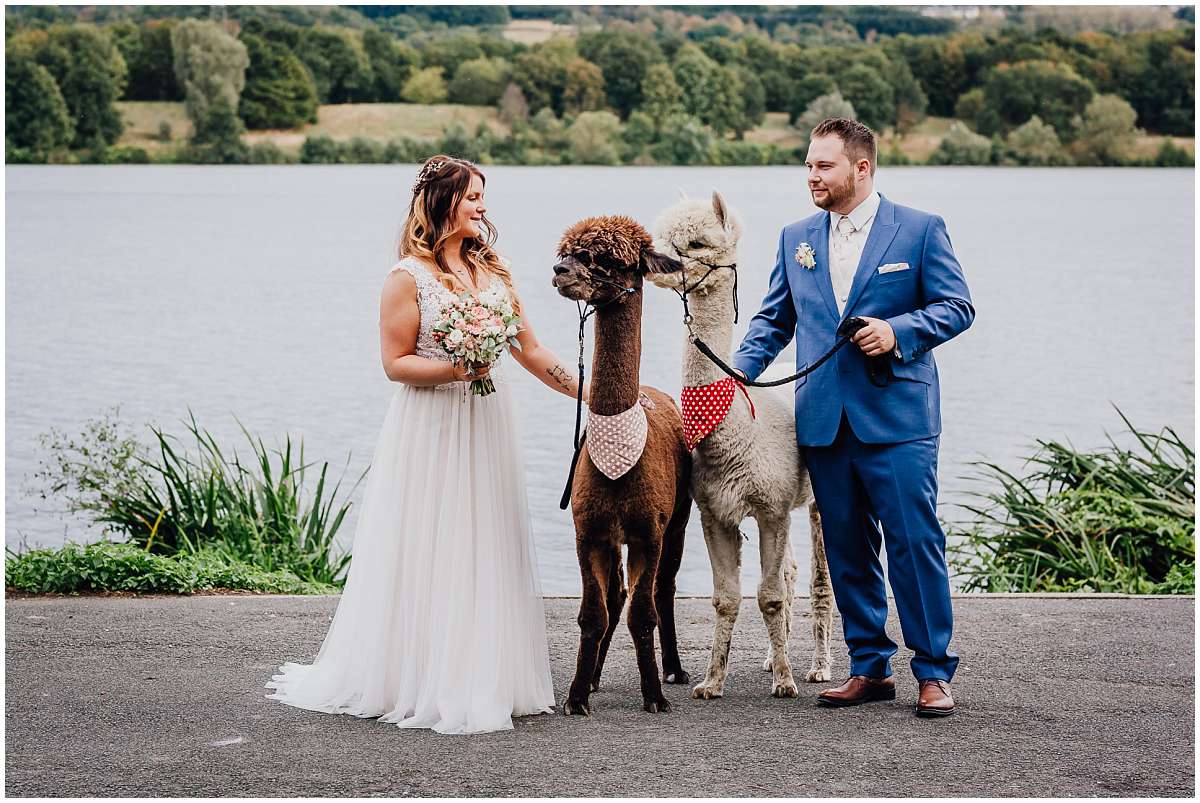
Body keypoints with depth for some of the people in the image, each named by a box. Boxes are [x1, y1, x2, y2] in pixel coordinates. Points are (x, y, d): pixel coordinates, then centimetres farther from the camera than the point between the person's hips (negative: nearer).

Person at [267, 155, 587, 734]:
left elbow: (530, 351, 14)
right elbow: (395, 363, -9)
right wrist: (454, 369, -23)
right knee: (426, 555, -2)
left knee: (485, 552, 8)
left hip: (487, 427, 6)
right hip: (430, 431, -6)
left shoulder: (493, 270, 11)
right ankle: (419, 682, 7)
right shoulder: (409, 277, -8)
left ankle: (479, 682, 16)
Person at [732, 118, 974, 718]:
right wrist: (738, 372, 1)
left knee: (915, 542, -6)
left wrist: (898, 331, -16)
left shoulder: (921, 230, 1)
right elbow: (772, 320, 17)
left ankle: (933, 673, 3)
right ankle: (870, 668, 17)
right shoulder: (796, 239, 14)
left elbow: (957, 307, -1)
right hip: (824, 420, 5)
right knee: (847, 550, 8)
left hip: (897, 417, -4)